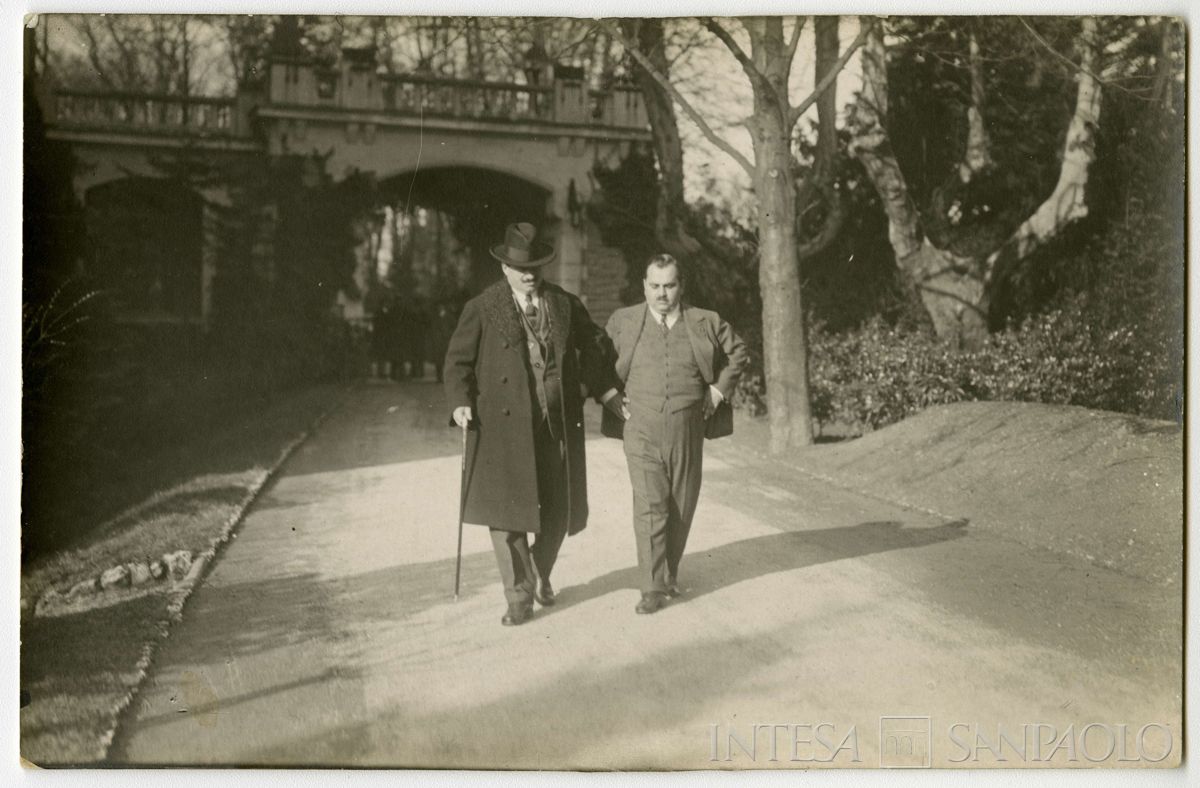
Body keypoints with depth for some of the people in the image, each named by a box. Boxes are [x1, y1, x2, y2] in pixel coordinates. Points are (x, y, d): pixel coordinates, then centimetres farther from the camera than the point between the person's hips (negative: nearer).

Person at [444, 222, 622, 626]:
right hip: (503, 424, -2)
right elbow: (457, 361, 1)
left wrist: (608, 390, 11)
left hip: (558, 424, 3)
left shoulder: (565, 304, 8)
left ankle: (540, 573, 36)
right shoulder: (481, 309, 1)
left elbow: (593, 346, 19)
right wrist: (460, 403, -14)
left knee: (559, 509, 9)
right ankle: (519, 597, 11)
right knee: (505, 509, -2)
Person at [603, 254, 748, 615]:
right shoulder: (623, 321, 4)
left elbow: (737, 352, 17)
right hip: (641, 429, -1)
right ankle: (652, 587, -4)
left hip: (688, 431, 2)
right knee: (649, 506, -8)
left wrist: (719, 389, 7)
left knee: (682, 507, 10)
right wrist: (615, 397, 5)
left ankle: (670, 573, 28)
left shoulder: (705, 323, 4)